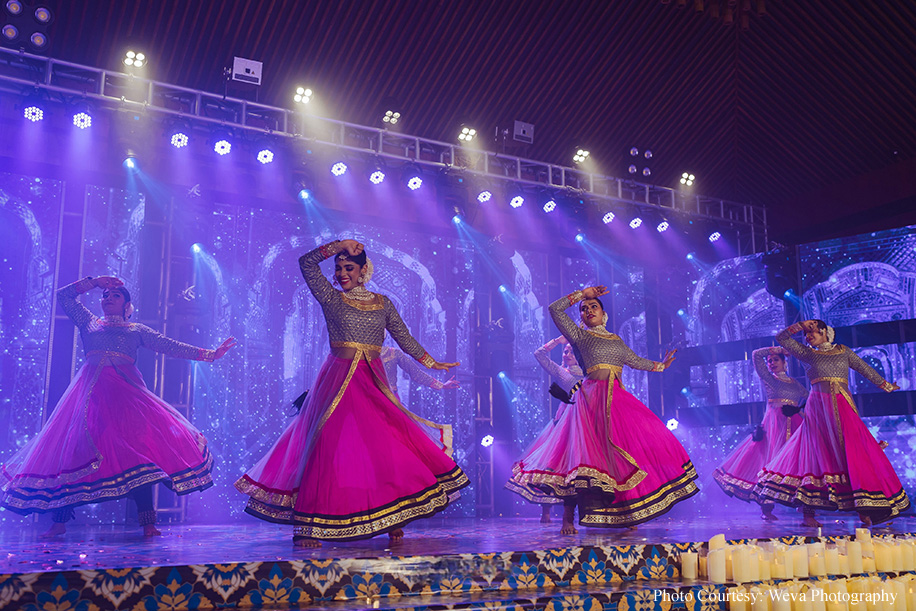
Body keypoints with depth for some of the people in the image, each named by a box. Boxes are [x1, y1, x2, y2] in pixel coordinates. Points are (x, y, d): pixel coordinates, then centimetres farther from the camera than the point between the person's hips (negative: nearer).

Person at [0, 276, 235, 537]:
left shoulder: (138, 330, 20)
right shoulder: (89, 322, 24)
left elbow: (172, 347, 14)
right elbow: (63, 295, 20)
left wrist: (209, 354, 6)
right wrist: (94, 281, 16)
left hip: (126, 391, -2)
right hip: (90, 390, 2)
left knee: (137, 446, -18)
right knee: (71, 446, -7)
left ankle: (148, 523, -20)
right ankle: (59, 521, 4)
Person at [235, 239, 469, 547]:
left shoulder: (382, 303, 14)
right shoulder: (330, 298, 6)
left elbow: (404, 337, 18)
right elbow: (306, 263, -3)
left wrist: (431, 363, 18)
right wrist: (340, 245, -7)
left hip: (373, 383, 3)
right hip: (338, 381, -2)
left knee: (388, 446, -6)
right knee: (329, 446, -8)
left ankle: (392, 519, 6)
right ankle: (308, 526, -2)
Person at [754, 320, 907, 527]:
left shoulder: (844, 351, 14)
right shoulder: (806, 353, 11)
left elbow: (865, 369, 21)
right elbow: (781, 338, 7)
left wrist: (885, 385, 24)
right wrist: (800, 325, 5)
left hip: (843, 409, 1)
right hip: (818, 408, -1)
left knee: (855, 453, -7)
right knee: (816, 452, -5)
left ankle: (864, 510, -2)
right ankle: (808, 513, -4)